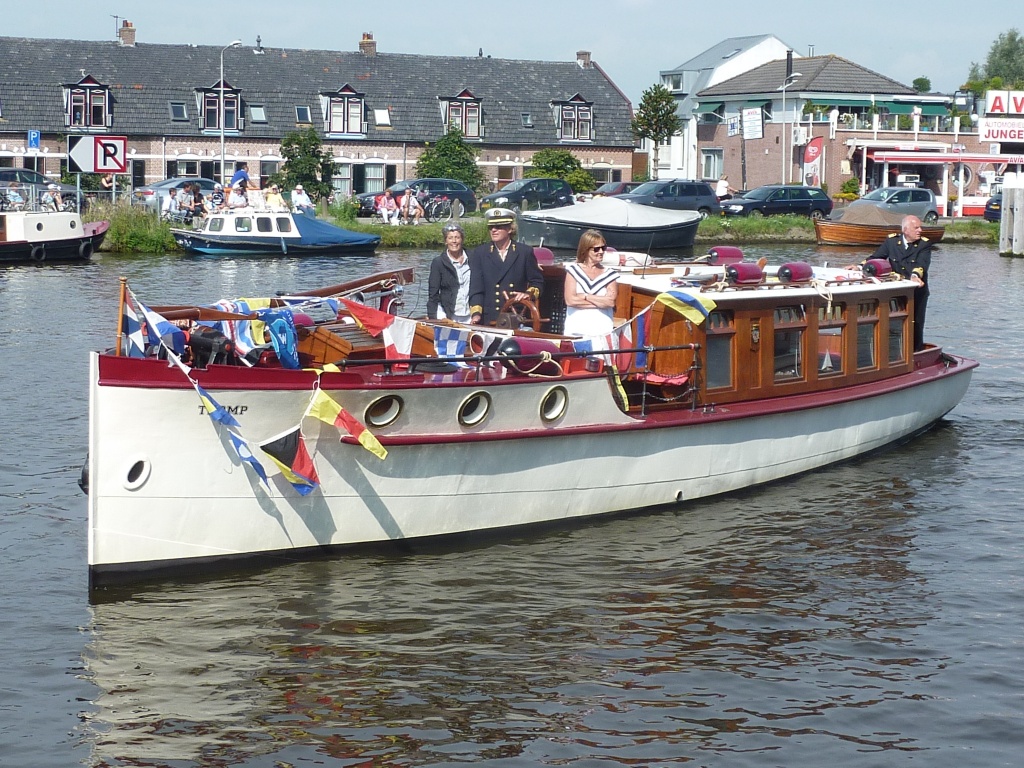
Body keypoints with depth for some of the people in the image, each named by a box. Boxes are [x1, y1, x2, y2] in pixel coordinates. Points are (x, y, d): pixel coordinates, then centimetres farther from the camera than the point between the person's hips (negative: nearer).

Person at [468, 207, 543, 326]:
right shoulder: (479, 253, 7)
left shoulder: (525, 252, 5)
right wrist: (476, 314, -13)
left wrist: (529, 294, -10)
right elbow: (476, 288, 0)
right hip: (488, 320, 1)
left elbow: (537, 282, 12)